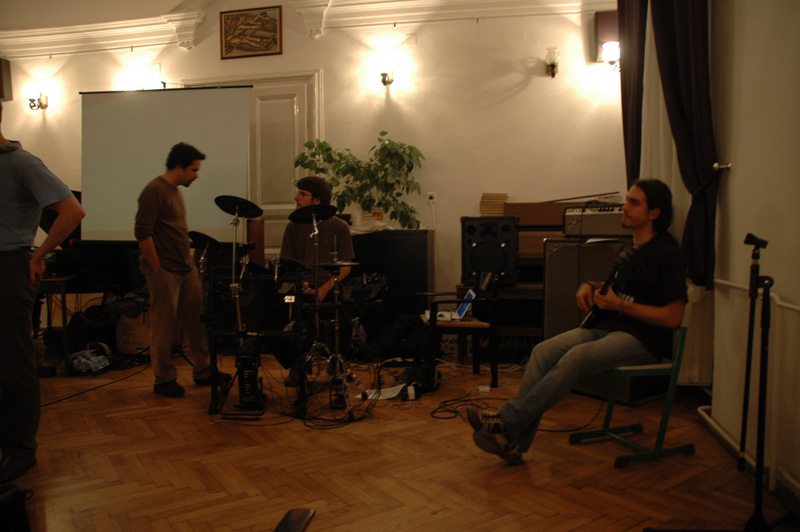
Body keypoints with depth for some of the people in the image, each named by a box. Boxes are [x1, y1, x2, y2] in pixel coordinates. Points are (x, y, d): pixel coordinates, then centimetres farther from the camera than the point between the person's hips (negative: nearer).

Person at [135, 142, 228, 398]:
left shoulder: (175, 191, 14)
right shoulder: (154, 191, -15)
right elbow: (142, 233, -20)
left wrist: (189, 259, 16)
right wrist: (157, 269, -17)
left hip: (186, 269, 9)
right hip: (164, 272, -9)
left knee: (196, 319, 14)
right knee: (165, 326, 2)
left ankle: (203, 371, 26)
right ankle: (164, 380, 16)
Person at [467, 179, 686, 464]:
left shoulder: (667, 253, -9)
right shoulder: (632, 248, 18)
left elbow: (672, 317, -14)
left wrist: (620, 304, -15)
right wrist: (590, 286, 12)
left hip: (642, 338, -8)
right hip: (606, 327, 8)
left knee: (575, 358, -33)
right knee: (544, 351, -16)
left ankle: (506, 420, -27)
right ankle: (513, 441, -19)